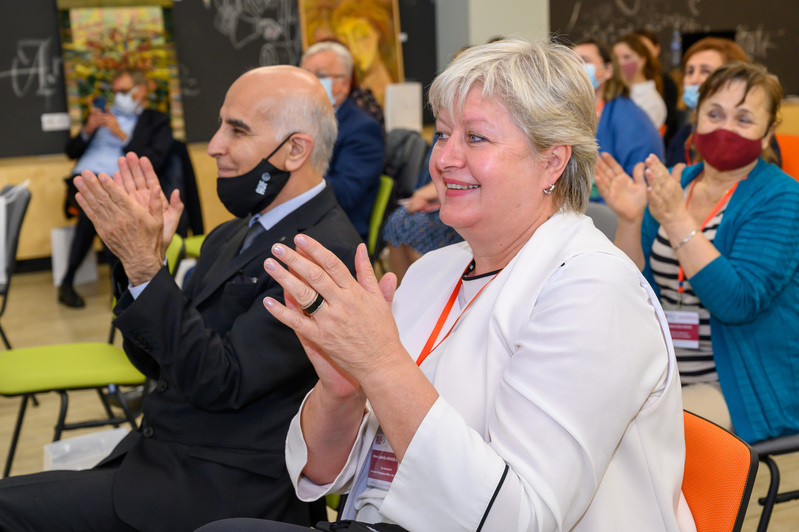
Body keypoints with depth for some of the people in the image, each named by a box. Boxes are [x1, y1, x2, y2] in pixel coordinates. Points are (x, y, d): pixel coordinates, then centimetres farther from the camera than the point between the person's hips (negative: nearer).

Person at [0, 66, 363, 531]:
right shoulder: (232, 235, 12)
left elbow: (218, 382, -21)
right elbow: (154, 362, 12)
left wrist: (144, 265, -21)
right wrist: (148, 252, -2)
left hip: (224, 492, -8)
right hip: (159, 454, 8)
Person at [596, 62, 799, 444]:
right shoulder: (673, 184, 6)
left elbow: (738, 302, -24)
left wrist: (677, 220, -28)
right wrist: (629, 221, -12)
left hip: (737, 388, -6)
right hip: (663, 374, 6)